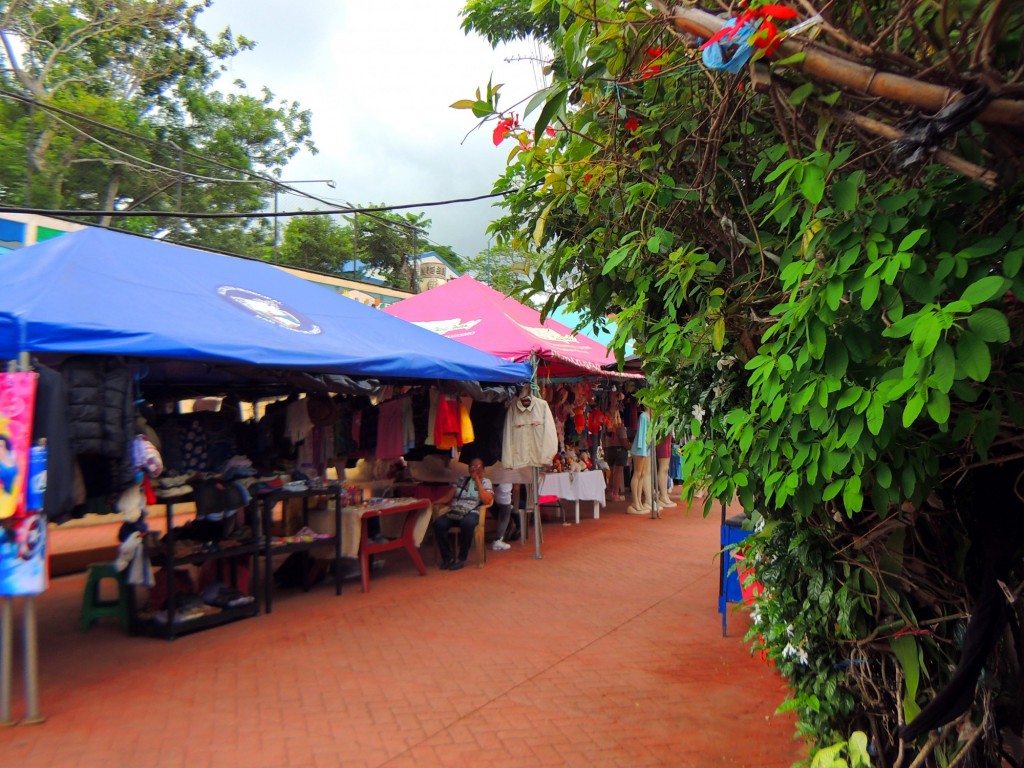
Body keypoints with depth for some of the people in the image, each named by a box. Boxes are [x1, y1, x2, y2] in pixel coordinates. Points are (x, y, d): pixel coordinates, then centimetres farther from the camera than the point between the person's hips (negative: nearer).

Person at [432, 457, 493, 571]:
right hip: (455, 512, 3)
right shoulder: (460, 480, 20)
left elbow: (487, 501, -5)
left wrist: (477, 481, -3)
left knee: (467, 524, -40)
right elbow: (448, 497, 15)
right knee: (438, 523, -28)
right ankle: (447, 558, -16)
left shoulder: (486, 482, 12)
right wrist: (433, 502, -1)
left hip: (472, 513, -3)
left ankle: (461, 558, -22)